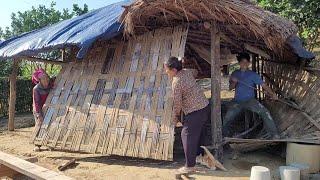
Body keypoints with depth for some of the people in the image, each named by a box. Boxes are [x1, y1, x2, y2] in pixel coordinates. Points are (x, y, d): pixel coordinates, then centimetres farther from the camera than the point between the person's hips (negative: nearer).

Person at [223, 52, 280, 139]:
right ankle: (225, 136, 28)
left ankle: (274, 135, -13)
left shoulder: (253, 74, -3)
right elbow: (230, 87, 6)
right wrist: (234, 82, -15)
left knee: (265, 112, -22)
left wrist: (272, 94, -28)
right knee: (227, 119, 2)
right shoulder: (235, 74, 7)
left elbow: (263, 84, -13)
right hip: (237, 101, 3)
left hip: (250, 100, -2)